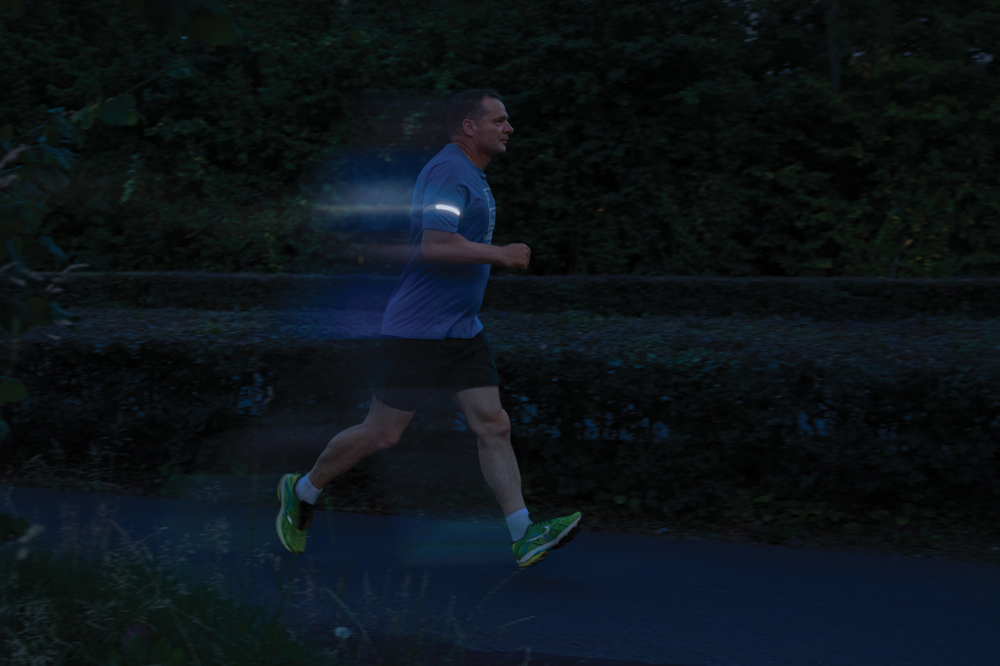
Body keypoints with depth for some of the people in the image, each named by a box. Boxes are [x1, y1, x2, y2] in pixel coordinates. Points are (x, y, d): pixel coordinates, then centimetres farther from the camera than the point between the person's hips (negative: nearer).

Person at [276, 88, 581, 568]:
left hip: (461, 330, 9)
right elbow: (435, 244, -29)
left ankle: (523, 537, -6)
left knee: (493, 425, -2)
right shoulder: (448, 171, -16)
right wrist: (500, 254, -20)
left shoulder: (471, 175, 17)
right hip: (417, 330, -9)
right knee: (382, 434, -1)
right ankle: (302, 492, 20)